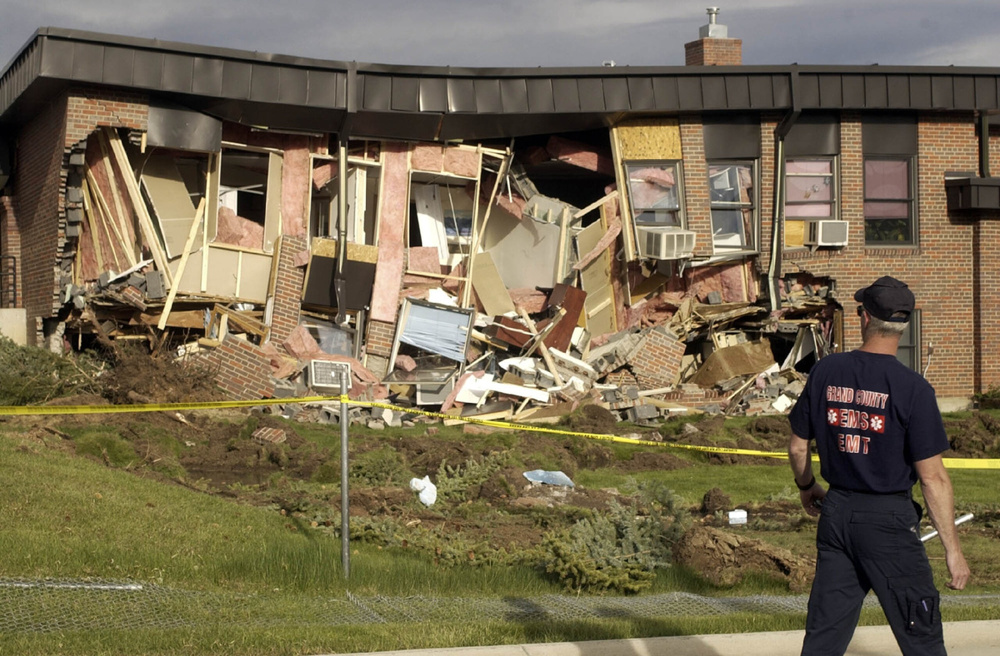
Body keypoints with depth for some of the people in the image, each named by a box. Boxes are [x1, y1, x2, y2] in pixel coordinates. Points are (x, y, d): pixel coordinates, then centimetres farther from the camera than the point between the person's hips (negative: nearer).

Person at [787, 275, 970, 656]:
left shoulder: (826, 372, 0)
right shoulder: (912, 388, -14)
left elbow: (798, 445, 10)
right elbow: (932, 477, -15)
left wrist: (807, 488, 30)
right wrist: (952, 549, -8)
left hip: (835, 511, 5)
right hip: (888, 520, -5)